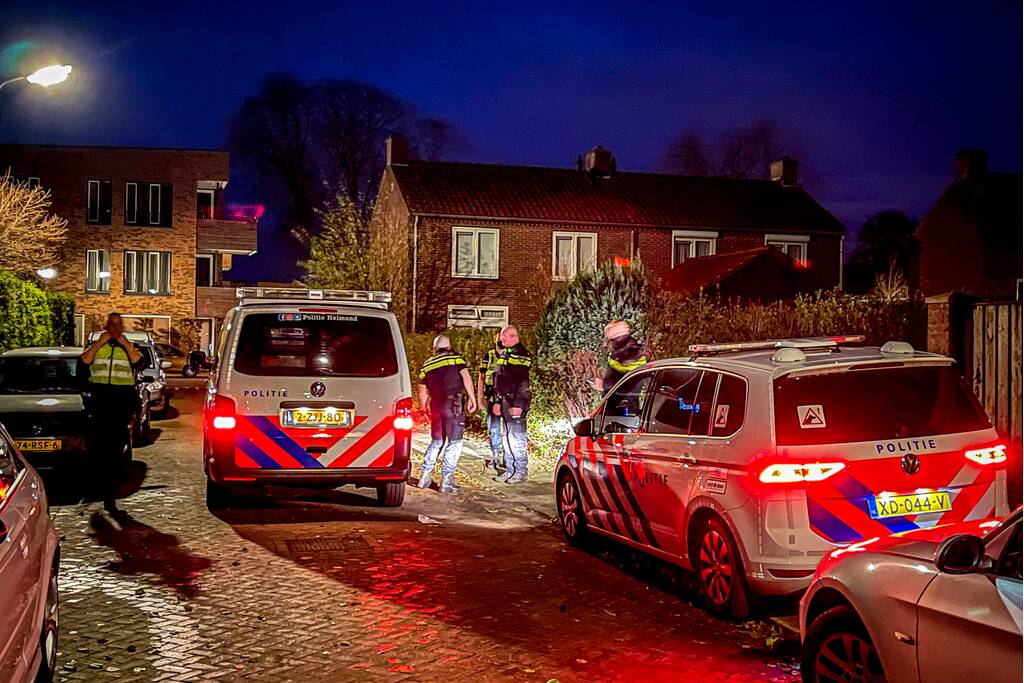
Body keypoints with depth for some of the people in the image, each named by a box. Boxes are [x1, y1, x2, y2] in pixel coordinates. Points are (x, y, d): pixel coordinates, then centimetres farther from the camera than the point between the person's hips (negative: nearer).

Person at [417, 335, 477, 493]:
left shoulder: (426, 365, 15)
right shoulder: (456, 358, 3)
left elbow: (422, 393, 17)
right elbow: (466, 378, -10)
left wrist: (427, 410, 27)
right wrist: (472, 399, -8)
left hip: (436, 406, 5)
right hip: (454, 404, -5)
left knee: (437, 441, 18)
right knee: (455, 442, 0)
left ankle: (425, 476, 17)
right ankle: (446, 480, -3)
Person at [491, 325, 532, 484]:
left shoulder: (521, 354, -12)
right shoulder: (504, 354, 18)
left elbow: (522, 382, -19)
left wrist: (517, 404, -23)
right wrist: (498, 402, 20)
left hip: (516, 403, -10)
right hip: (505, 401, 10)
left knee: (517, 437, -6)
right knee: (508, 438, 13)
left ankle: (521, 472, 0)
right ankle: (510, 470, 21)